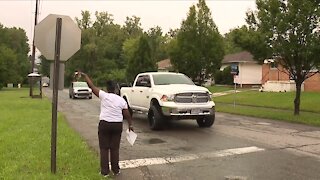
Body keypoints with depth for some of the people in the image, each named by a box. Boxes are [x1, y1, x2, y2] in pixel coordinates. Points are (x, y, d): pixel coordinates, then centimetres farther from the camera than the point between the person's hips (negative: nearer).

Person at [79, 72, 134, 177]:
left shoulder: (103, 96, -5)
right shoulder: (121, 99, 3)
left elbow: (91, 86, -3)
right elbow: (127, 114, 4)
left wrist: (84, 75, 6)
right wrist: (130, 125, 14)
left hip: (104, 125, -3)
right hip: (117, 125, 3)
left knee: (104, 148, 6)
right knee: (115, 148, 11)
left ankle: (105, 171, 8)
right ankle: (116, 170, 18)